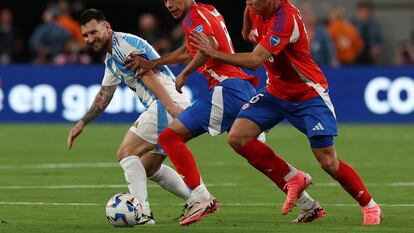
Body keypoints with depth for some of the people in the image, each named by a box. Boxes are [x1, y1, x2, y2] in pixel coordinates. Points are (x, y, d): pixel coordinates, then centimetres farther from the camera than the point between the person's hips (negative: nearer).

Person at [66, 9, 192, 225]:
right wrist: (82, 123, 31)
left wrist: (170, 106, -31)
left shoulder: (124, 44, -9)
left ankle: (143, 213, -21)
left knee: (126, 153, -11)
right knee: (149, 168, 19)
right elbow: (103, 96, 35)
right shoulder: (111, 60, 23)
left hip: (166, 105, -10)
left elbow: (149, 75, -21)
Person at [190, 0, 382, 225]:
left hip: (309, 96, -8)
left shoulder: (284, 21, -30)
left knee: (329, 163, -10)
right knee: (237, 137, -12)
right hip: (275, 92, 8)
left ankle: (370, 206, 13)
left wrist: (213, 53, -33)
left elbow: (254, 61, -35)